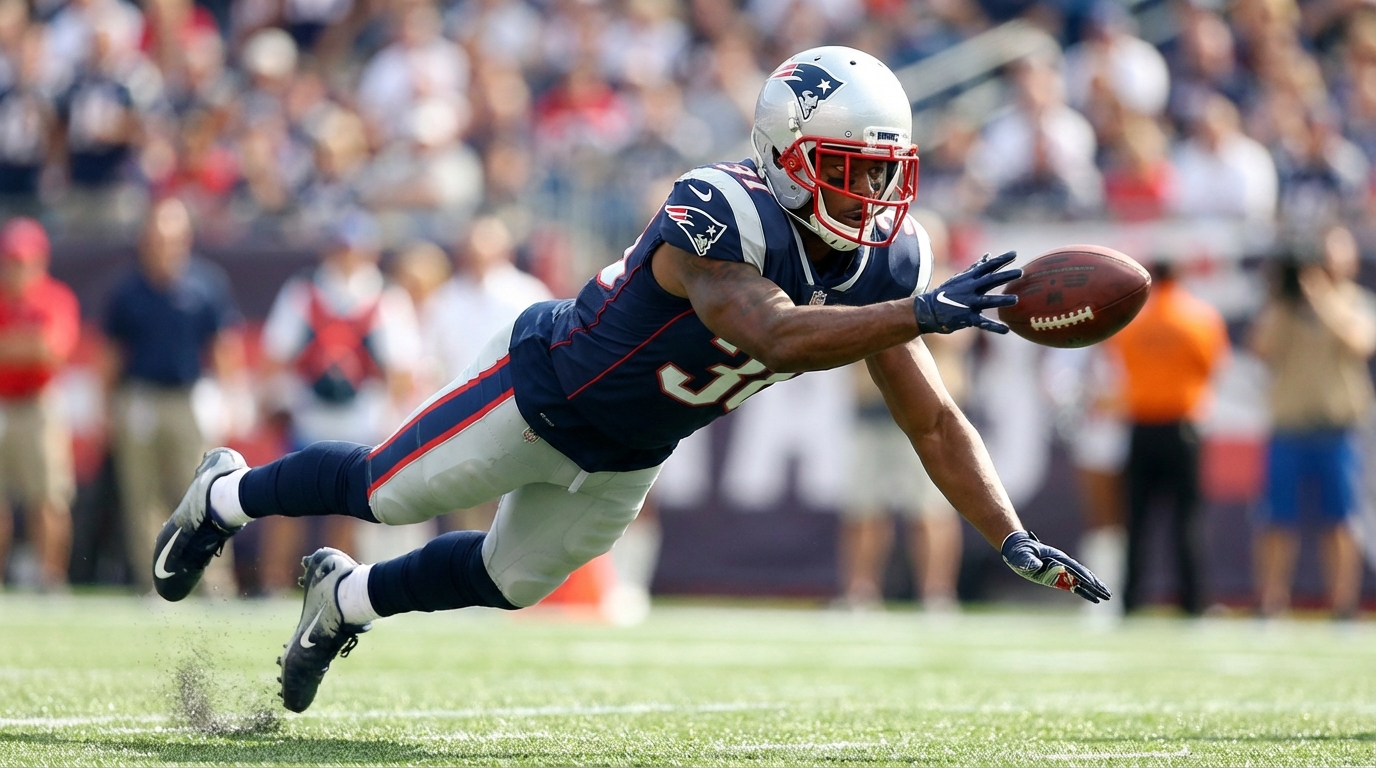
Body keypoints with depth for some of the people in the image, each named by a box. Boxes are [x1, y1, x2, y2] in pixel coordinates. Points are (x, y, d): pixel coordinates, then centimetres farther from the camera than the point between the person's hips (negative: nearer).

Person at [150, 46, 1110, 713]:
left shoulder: (882, 263, -16)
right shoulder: (720, 217, -39)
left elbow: (934, 421, -13)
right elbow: (772, 335, -56)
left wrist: (1011, 537, -23)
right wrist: (920, 315, -65)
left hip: (625, 461, 7)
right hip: (543, 387, -7)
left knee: (511, 580, 20)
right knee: (385, 493, 11)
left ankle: (347, 597, 46)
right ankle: (229, 493, 40)